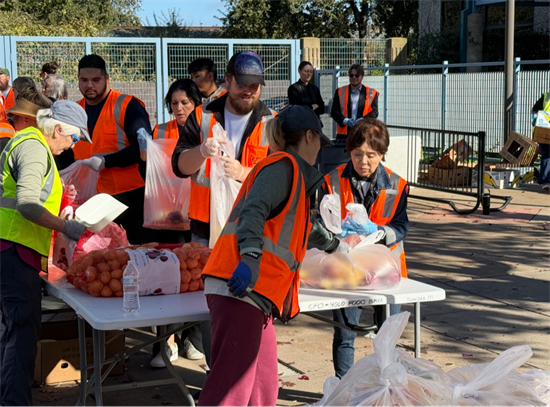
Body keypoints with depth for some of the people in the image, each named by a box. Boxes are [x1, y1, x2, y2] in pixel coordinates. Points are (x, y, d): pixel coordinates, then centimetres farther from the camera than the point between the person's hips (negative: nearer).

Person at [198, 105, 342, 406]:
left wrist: (333, 244, 66)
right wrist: (251, 257, -34)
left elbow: (304, 224, 49)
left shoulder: (292, 173, 30)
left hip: (253, 293, 10)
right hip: (240, 289, -10)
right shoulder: (282, 166, -1)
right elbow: (253, 210, -20)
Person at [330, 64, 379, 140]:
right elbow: (334, 111, 6)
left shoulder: (372, 93, 9)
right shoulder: (340, 92, 12)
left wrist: (363, 119, -18)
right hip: (344, 134, 1)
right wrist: (345, 120, -13)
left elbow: (374, 112, 2)